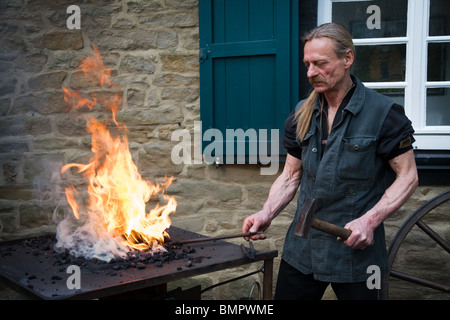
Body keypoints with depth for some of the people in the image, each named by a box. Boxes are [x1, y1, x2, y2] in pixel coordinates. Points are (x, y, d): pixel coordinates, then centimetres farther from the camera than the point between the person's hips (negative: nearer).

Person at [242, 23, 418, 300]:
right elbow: (291, 176, 10)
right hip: (302, 249, 4)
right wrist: (267, 213, -7)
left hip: (355, 249, -4)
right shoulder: (302, 114, 5)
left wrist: (370, 220, -21)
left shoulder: (384, 113, -10)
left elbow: (407, 176, -7)